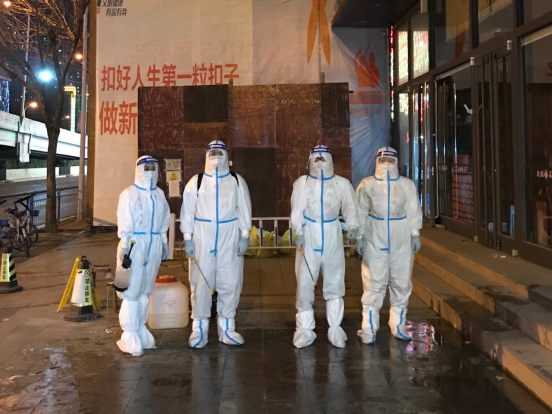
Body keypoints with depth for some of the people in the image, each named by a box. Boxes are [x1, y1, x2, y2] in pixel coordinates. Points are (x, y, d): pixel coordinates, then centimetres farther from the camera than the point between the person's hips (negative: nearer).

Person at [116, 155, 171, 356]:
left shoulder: (159, 194, 12)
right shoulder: (129, 194, -4)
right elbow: (124, 223, -8)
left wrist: (164, 243, 16)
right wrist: (124, 247, -13)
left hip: (154, 245, 5)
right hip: (135, 243, -5)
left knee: (144, 291, 11)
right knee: (131, 291, -5)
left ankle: (140, 331, 20)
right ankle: (130, 336, 1)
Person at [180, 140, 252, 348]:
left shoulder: (237, 181, 7)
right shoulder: (196, 182, 3)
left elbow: (244, 210, 5)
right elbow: (187, 210, 2)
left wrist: (244, 236, -1)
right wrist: (187, 238, -4)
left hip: (229, 239, 1)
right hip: (202, 239, -1)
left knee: (230, 282, 3)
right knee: (200, 282, 1)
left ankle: (226, 327, 16)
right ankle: (199, 327, 12)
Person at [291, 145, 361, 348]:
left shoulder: (342, 184, 6)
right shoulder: (302, 182, 4)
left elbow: (350, 207, -1)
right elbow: (297, 209, -5)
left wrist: (353, 226, -20)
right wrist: (298, 231, -20)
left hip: (332, 237, 1)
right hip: (309, 236, -1)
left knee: (335, 283, 6)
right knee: (305, 283, -1)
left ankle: (335, 328, 17)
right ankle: (305, 329, 11)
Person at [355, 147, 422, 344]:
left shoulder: (407, 185, 5)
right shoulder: (367, 185, 1)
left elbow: (413, 211, 7)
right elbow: (360, 213, 2)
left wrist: (415, 234, 2)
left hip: (401, 241, 2)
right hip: (375, 242, -2)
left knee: (401, 284, 8)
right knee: (373, 285, -1)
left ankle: (399, 326, 22)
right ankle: (369, 330, 6)